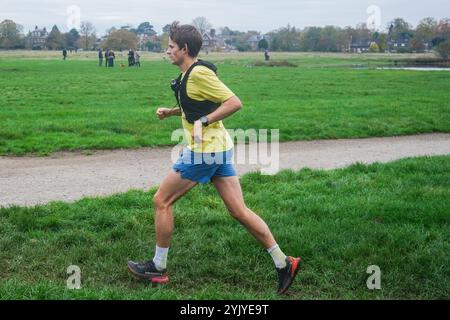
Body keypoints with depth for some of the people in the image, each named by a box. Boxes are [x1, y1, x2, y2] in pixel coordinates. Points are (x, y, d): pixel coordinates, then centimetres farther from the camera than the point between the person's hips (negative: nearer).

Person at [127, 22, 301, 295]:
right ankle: (283, 263, 9)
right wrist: (171, 111, 17)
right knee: (239, 211, 8)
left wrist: (203, 121, -21)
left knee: (162, 201, 4)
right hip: (219, 149, 10)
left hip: (204, 151, -10)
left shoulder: (199, 73, -16)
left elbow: (234, 102, -19)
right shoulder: (190, 74, 14)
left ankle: (158, 268, 16)